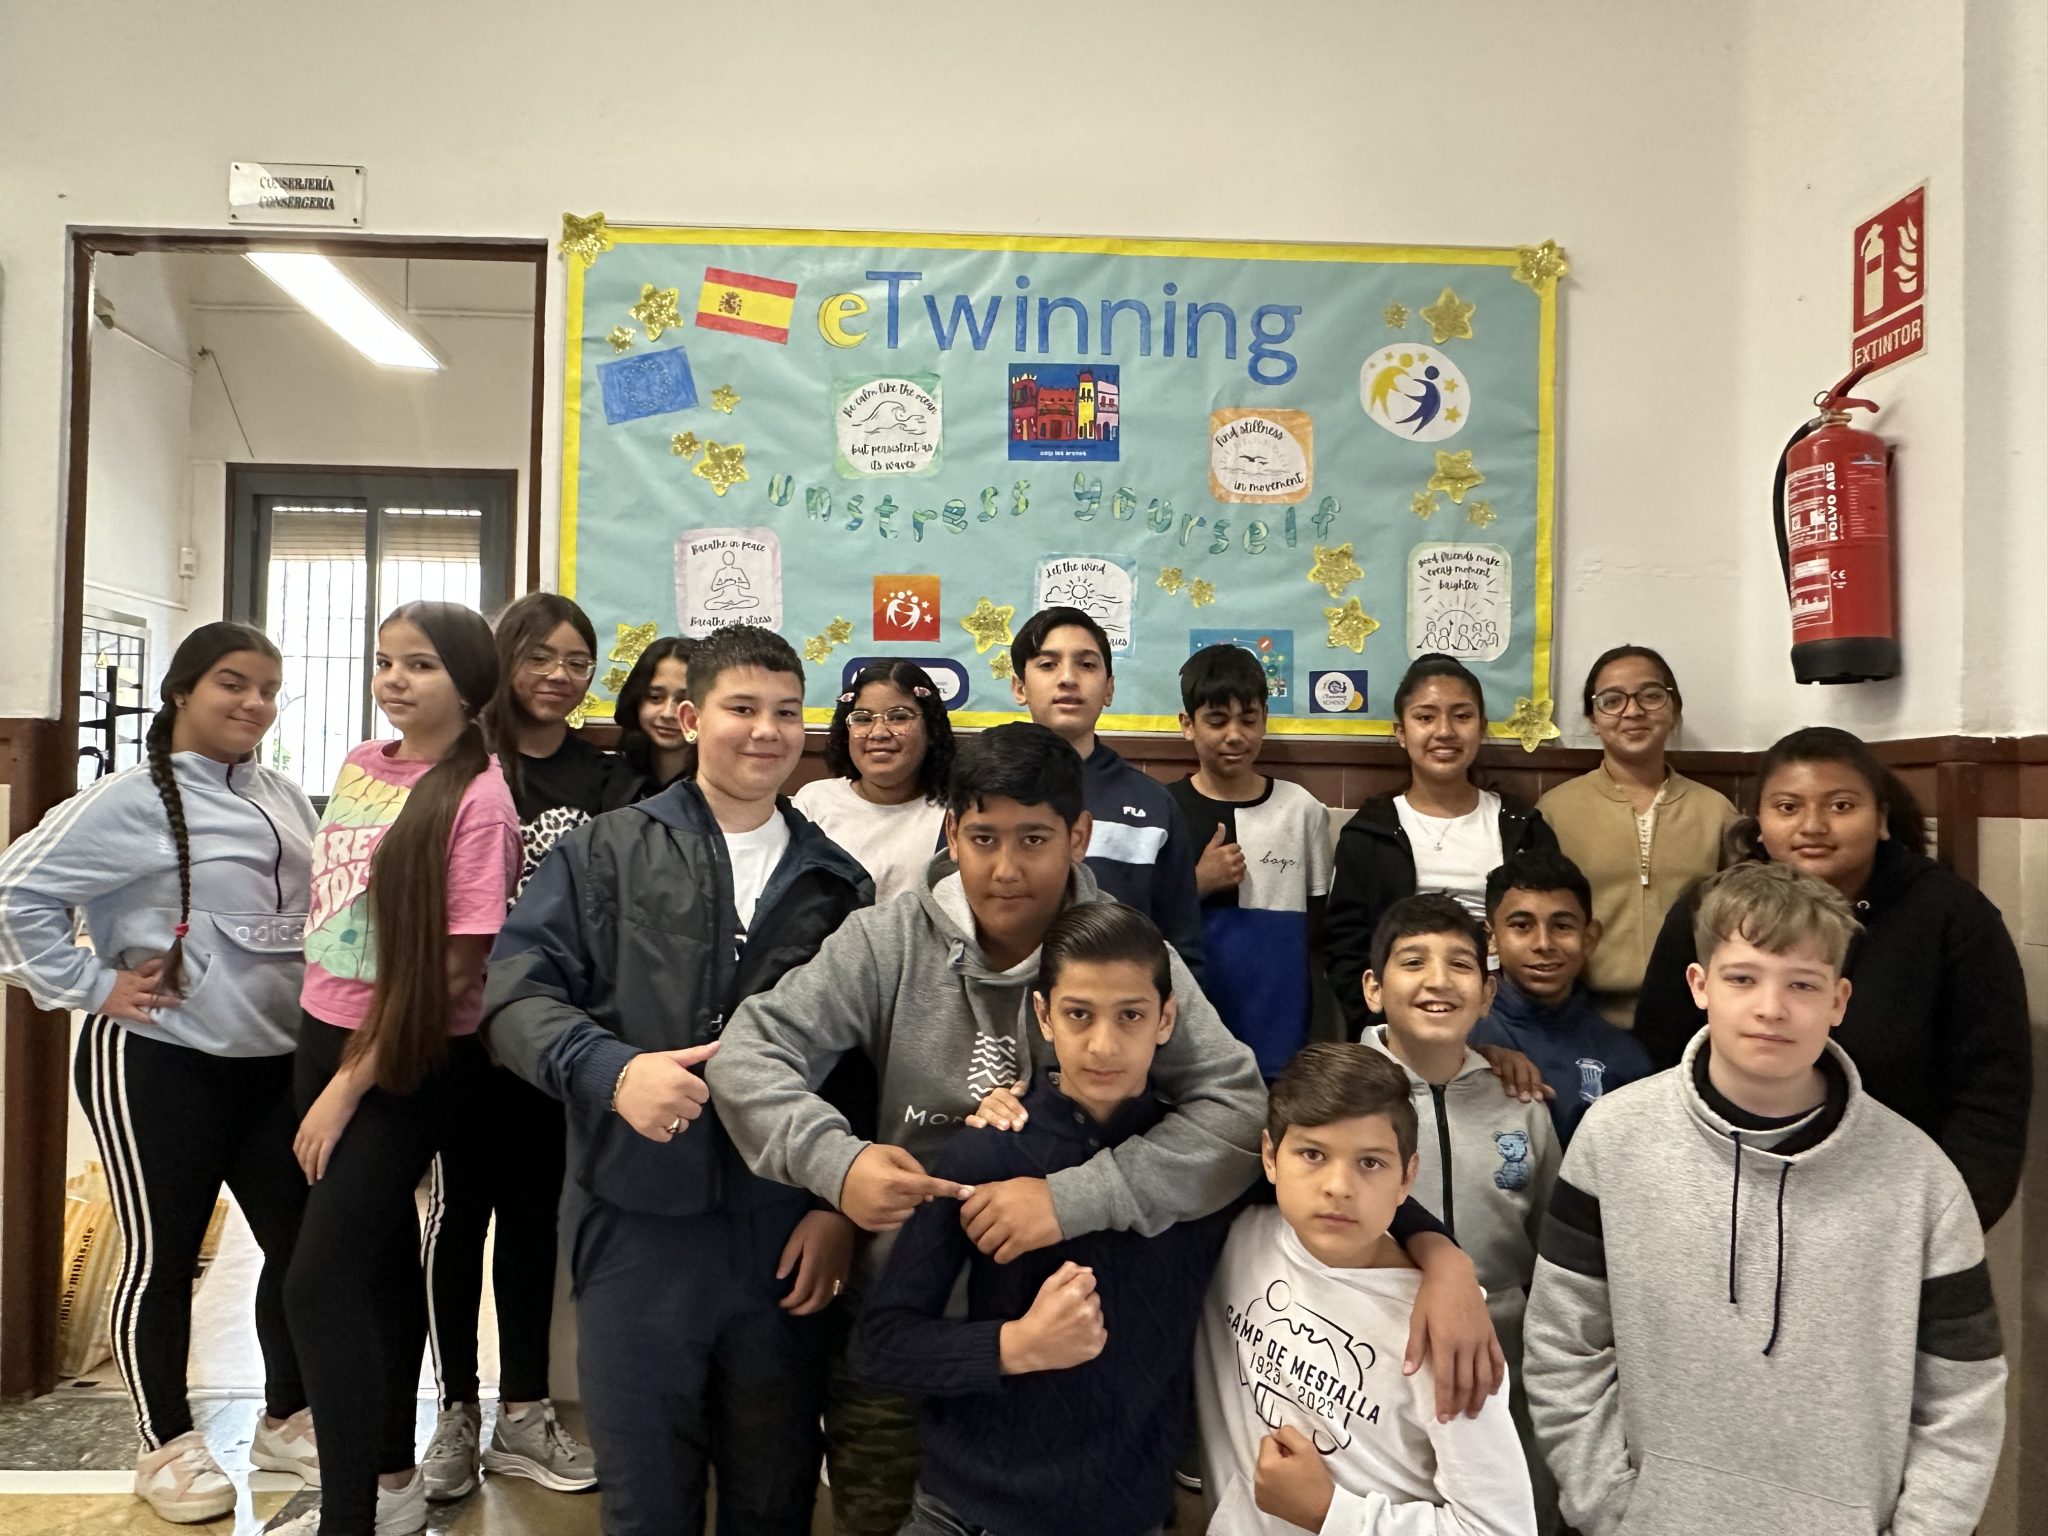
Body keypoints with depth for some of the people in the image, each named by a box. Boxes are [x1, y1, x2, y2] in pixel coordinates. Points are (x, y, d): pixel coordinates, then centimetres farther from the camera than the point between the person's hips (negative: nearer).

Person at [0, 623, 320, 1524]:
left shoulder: (285, 801, 8)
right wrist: (89, 986, -14)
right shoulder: (133, 801, -11)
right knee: (161, 1257, 7)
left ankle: (286, 1420, 30)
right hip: (159, 1066, -6)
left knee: (301, 1243, 12)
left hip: (280, 1062, 6)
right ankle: (166, 1446, 25)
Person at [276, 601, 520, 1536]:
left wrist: (350, 1087, -12)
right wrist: (325, 1064, 16)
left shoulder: (475, 799, -17)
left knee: (319, 1282, -8)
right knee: (382, 1255, 17)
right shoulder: (358, 765, 5)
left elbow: (457, 967, -17)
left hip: (410, 1060, -7)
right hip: (326, 1034, 7)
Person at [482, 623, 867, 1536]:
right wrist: (610, 1069, -21)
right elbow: (517, 990, -5)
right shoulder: (606, 852, 2)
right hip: (638, 1222, -2)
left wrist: (844, 1203, 0)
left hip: (787, 1234, 2)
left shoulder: (837, 883, 8)